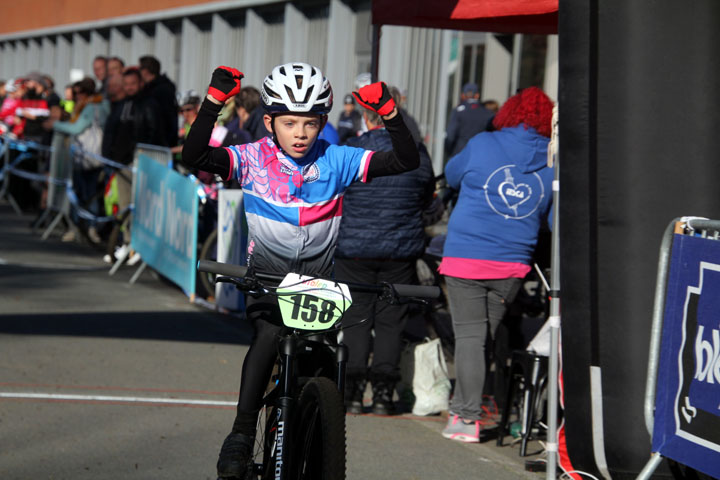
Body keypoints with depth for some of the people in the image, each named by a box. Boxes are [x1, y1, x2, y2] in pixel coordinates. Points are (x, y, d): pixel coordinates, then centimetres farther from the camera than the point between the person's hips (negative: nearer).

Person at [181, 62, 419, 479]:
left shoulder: (336, 161, -9)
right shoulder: (253, 159, -11)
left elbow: (407, 161, -15)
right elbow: (195, 156, -27)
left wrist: (391, 113, -30)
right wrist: (215, 101, -37)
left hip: (318, 274, 2)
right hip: (268, 272, -2)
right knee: (269, 334, -28)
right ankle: (242, 436, -23)